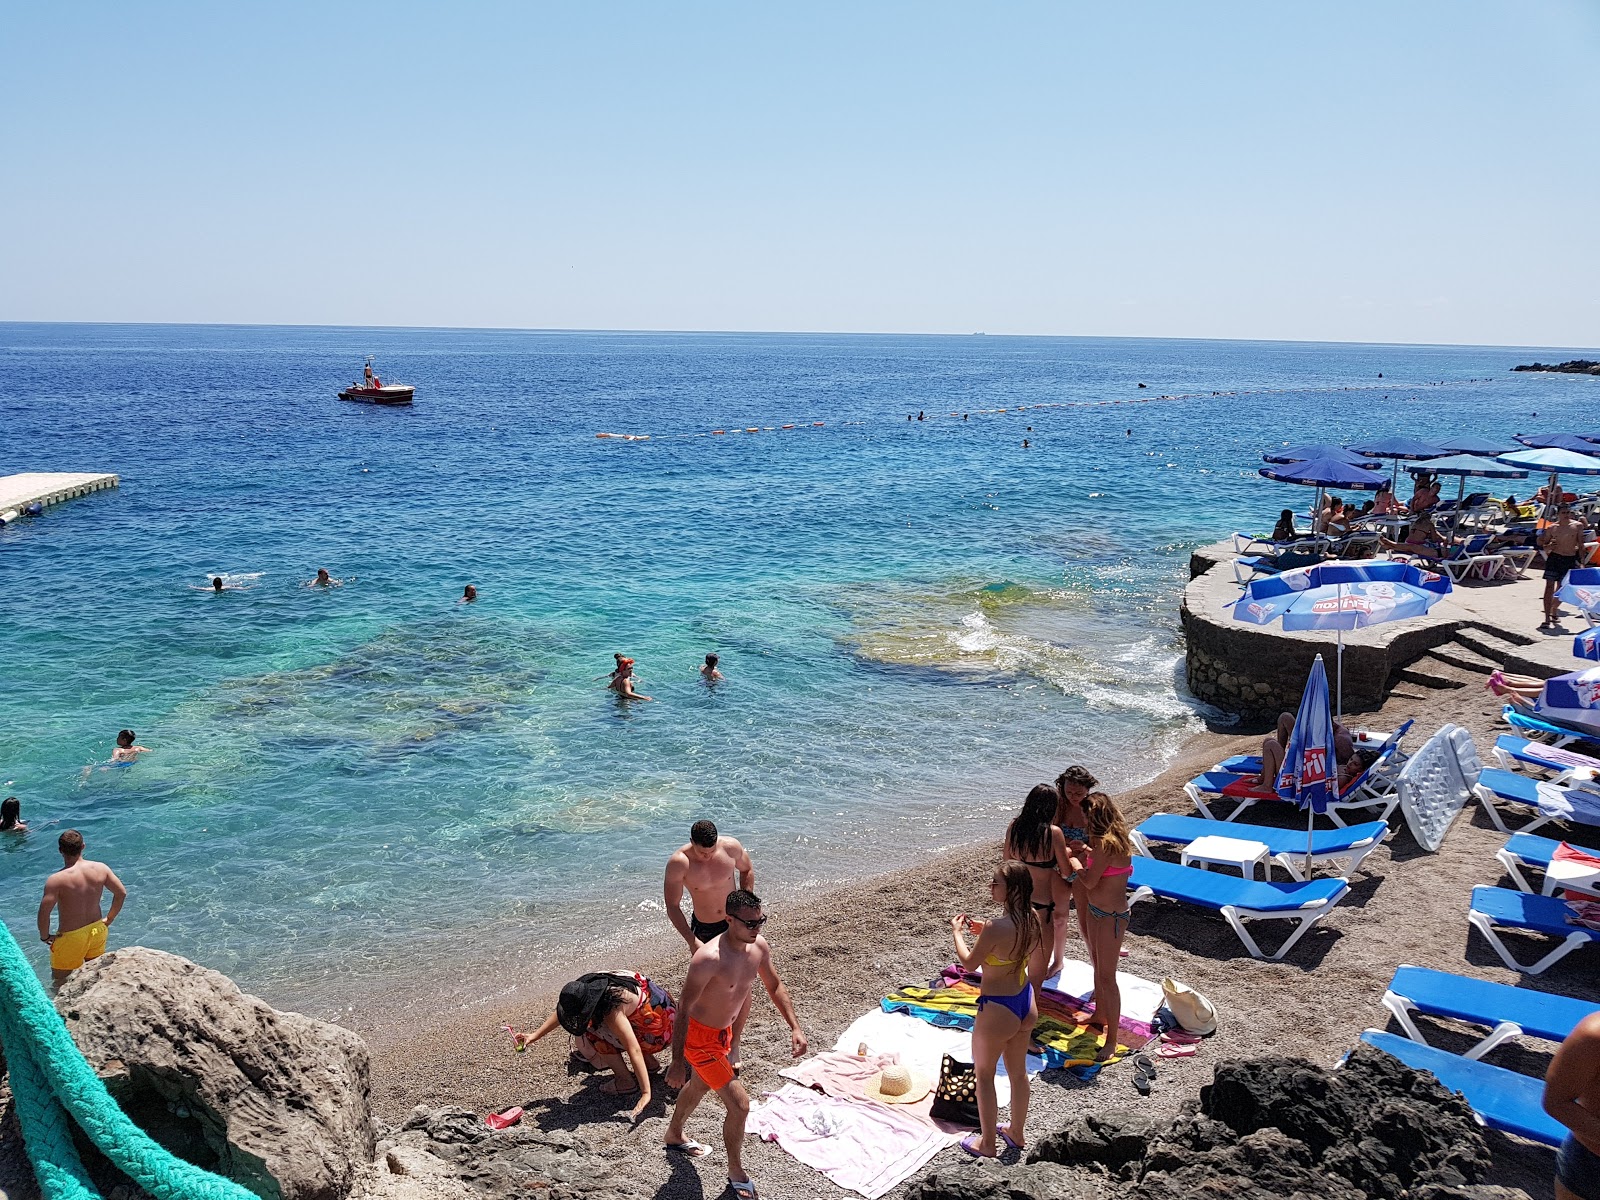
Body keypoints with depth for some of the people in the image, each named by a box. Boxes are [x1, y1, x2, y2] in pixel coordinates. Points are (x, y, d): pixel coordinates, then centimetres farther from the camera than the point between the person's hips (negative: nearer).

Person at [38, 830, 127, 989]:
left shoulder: (56, 880, -21)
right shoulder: (101, 868, -9)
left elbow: (44, 912, -25)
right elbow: (122, 893, -3)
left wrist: (44, 936, -8)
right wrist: (109, 919, 10)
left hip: (70, 937, -5)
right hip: (97, 930, 5)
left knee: (59, 981, 13)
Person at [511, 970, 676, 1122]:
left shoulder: (613, 1012, -31)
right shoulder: (588, 986, -9)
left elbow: (634, 1051, -34)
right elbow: (563, 1011, 8)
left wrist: (646, 1093, -37)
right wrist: (535, 1035, 5)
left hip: (658, 1034, -9)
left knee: (591, 1035, -14)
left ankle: (626, 1081, -1)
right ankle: (650, 1063, 18)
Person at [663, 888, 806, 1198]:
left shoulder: (759, 946, -12)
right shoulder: (709, 958, -35)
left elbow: (774, 986, 5)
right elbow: (683, 1010, -28)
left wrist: (795, 1028, 0)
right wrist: (677, 1062, -25)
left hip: (723, 1032, 8)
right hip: (699, 1037, -8)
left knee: (698, 1087, 31)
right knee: (739, 1105, -7)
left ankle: (674, 1137, 57)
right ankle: (736, 1174, 16)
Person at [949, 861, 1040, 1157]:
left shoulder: (996, 928, -30)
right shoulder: (1031, 920, -7)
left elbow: (969, 963, -15)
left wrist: (957, 931, 0)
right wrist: (983, 930, 9)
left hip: (998, 1010, -7)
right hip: (1026, 1003, 7)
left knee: (984, 1074, 16)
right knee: (1018, 1071, 25)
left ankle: (987, 1142, 30)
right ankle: (1017, 1133, 44)